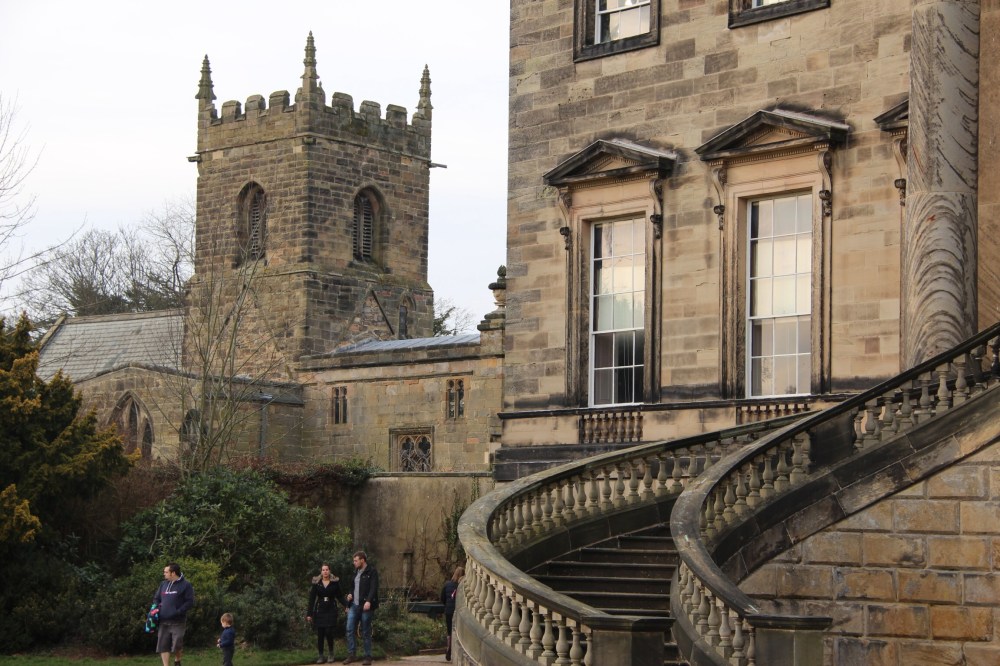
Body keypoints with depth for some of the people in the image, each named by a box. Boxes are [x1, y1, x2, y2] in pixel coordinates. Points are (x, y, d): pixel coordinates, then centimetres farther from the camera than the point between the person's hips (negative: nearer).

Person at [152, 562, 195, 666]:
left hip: (177, 622, -5)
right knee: (163, 646, 1)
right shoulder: (163, 584, 14)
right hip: (163, 621, 5)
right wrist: (156, 607, 2)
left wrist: (178, 612, -19)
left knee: (177, 645, -6)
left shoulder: (185, 585, -5)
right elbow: (156, 598, 24)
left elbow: (190, 602, -8)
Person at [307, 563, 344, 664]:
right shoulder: (316, 583, 0)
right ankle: (321, 656, 7)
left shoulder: (335, 582, 0)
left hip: (331, 610, -1)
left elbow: (339, 596, 5)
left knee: (328, 632, -12)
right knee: (320, 634, -1)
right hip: (319, 610, 1)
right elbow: (312, 598, 1)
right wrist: (309, 614, -3)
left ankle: (331, 653, 8)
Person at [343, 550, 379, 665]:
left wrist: (368, 601, -30)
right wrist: (350, 594, 9)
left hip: (365, 606, -7)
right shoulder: (356, 573, 17)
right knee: (350, 629, -3)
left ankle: (368, 657, 6)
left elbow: (373, 588, -17)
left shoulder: (372, 572, -6)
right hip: (354, 605, 7)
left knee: (366, 632, -1)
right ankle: (351, 655, 2)